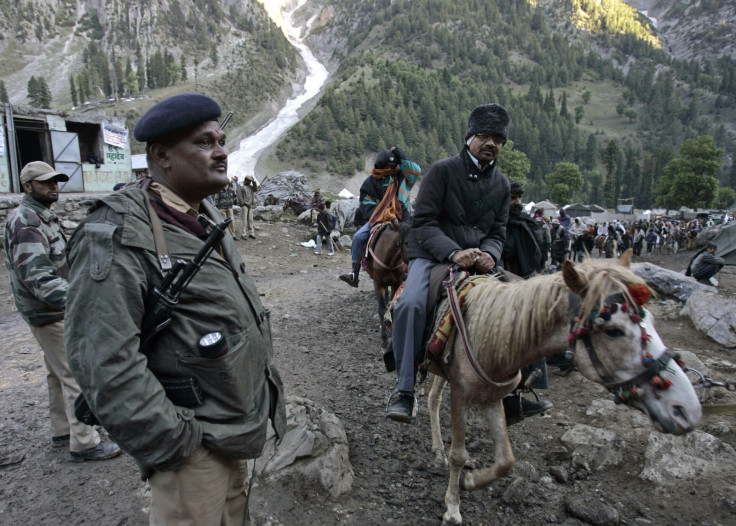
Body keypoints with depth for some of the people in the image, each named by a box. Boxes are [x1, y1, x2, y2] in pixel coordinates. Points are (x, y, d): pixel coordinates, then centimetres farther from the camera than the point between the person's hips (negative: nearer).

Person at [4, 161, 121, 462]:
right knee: (77, 377, -7)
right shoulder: (26, 222, -19)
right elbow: (38, 277, -29)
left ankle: (62, 432, 30)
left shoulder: (43, 218, 13)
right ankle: (84, 444, 0)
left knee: (58, 374, 18)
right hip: (49, 315, -11)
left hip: (56, 312, 11)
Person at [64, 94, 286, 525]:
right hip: (196, 446, -9)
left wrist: (268, 389, 18)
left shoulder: (206, 219, 9)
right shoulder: (120, 235, -20)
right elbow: (104, 361, -25)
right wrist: (172, 444, -21)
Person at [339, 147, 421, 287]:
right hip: (377, 219, 1)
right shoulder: (371, 182, 4)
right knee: (358, 237, -14)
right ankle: (354, 274, -8)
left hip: (400, 219, -1)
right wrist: (377, 219, -10)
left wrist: (403, 159, -10)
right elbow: (366, 205, 3)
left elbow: (416, 172, -9)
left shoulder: (401, 177, 5)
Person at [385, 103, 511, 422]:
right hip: (433, 255, -5)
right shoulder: (443, 170, -3)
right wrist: (454, 252, -26)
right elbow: (423, 223, -10)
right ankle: (404, 390, -21)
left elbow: (497, 233, 12)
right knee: (411, 304, -32)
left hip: (477, 261, 5)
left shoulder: (501, 184, 13)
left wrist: (488, 255, -13)